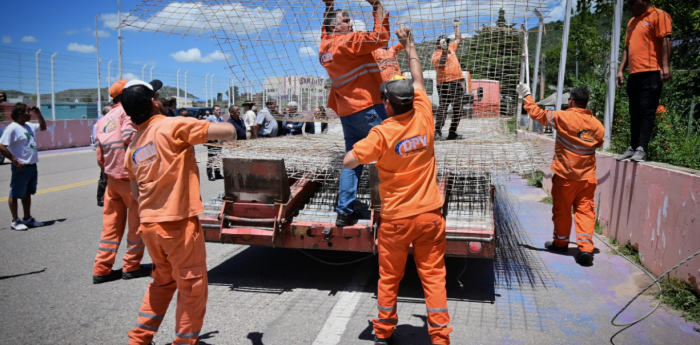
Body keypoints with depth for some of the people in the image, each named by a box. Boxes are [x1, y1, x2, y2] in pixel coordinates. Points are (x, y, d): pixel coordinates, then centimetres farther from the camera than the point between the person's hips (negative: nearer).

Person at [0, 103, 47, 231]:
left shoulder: (29, 126, 9)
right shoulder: (12, 128, -15)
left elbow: (43, 127, 29)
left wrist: (38, 115, 14)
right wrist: (15, 161, -19)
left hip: (32, 166, 9)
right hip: (21, 168, -9)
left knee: (27, 193, 17)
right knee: (15, 194, 4)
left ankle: (27, 218, 27)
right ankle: (15, 221, 12)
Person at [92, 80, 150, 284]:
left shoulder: (103, 120, 13)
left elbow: (99, 155, 11)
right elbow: (130, 138, -23)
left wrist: (107, 173, 20)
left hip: (111, 178, 7)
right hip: (131, 177, -7)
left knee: (111, 225, 11)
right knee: (136, 223, 5)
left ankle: (101, 269, 14)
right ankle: (131, 266, 13)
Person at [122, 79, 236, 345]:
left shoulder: (134, 143, 11)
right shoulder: (173, 126, -11)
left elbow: (136, 192, 17)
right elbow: (227, 131, -17)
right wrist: (229, 130, 6)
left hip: (148, 222, 8)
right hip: (178, 222, -7)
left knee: (163, 280, 25)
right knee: (192, 286, 7)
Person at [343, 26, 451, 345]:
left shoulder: (382, 133, -17)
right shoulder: (424, 118, -5)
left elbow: (348, 162, -13)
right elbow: (418, 80, 11)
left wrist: (368, 150, 7)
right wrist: (409, 45, 23)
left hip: (397, 219, -2)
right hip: (430, 214, 3)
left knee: (389, 277, 14)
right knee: (433, 276, 10)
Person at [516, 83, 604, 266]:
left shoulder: (563, 117, -15)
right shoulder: (597, 124, 1)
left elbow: (538, 113, -8)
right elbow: (598, 142, 15)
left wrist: (527, 96, 5)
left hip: (565, 175, -3)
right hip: (587, 177, 4)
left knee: (561, 210, 12)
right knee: (585, 211, 5)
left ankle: (561, 242, 28)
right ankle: (585, 248, -3)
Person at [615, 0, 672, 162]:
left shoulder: (658, 15, -1)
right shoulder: (632, 22, 21)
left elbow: (666, 41, -10)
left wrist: (665, 66, -19)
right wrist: (621, 70, 15)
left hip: (651, 73, -7)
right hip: (634, 74, 7)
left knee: (647, 111, -8)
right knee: (634, 113, 8)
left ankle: (642, 149, -9)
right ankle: (633, 148, 13)